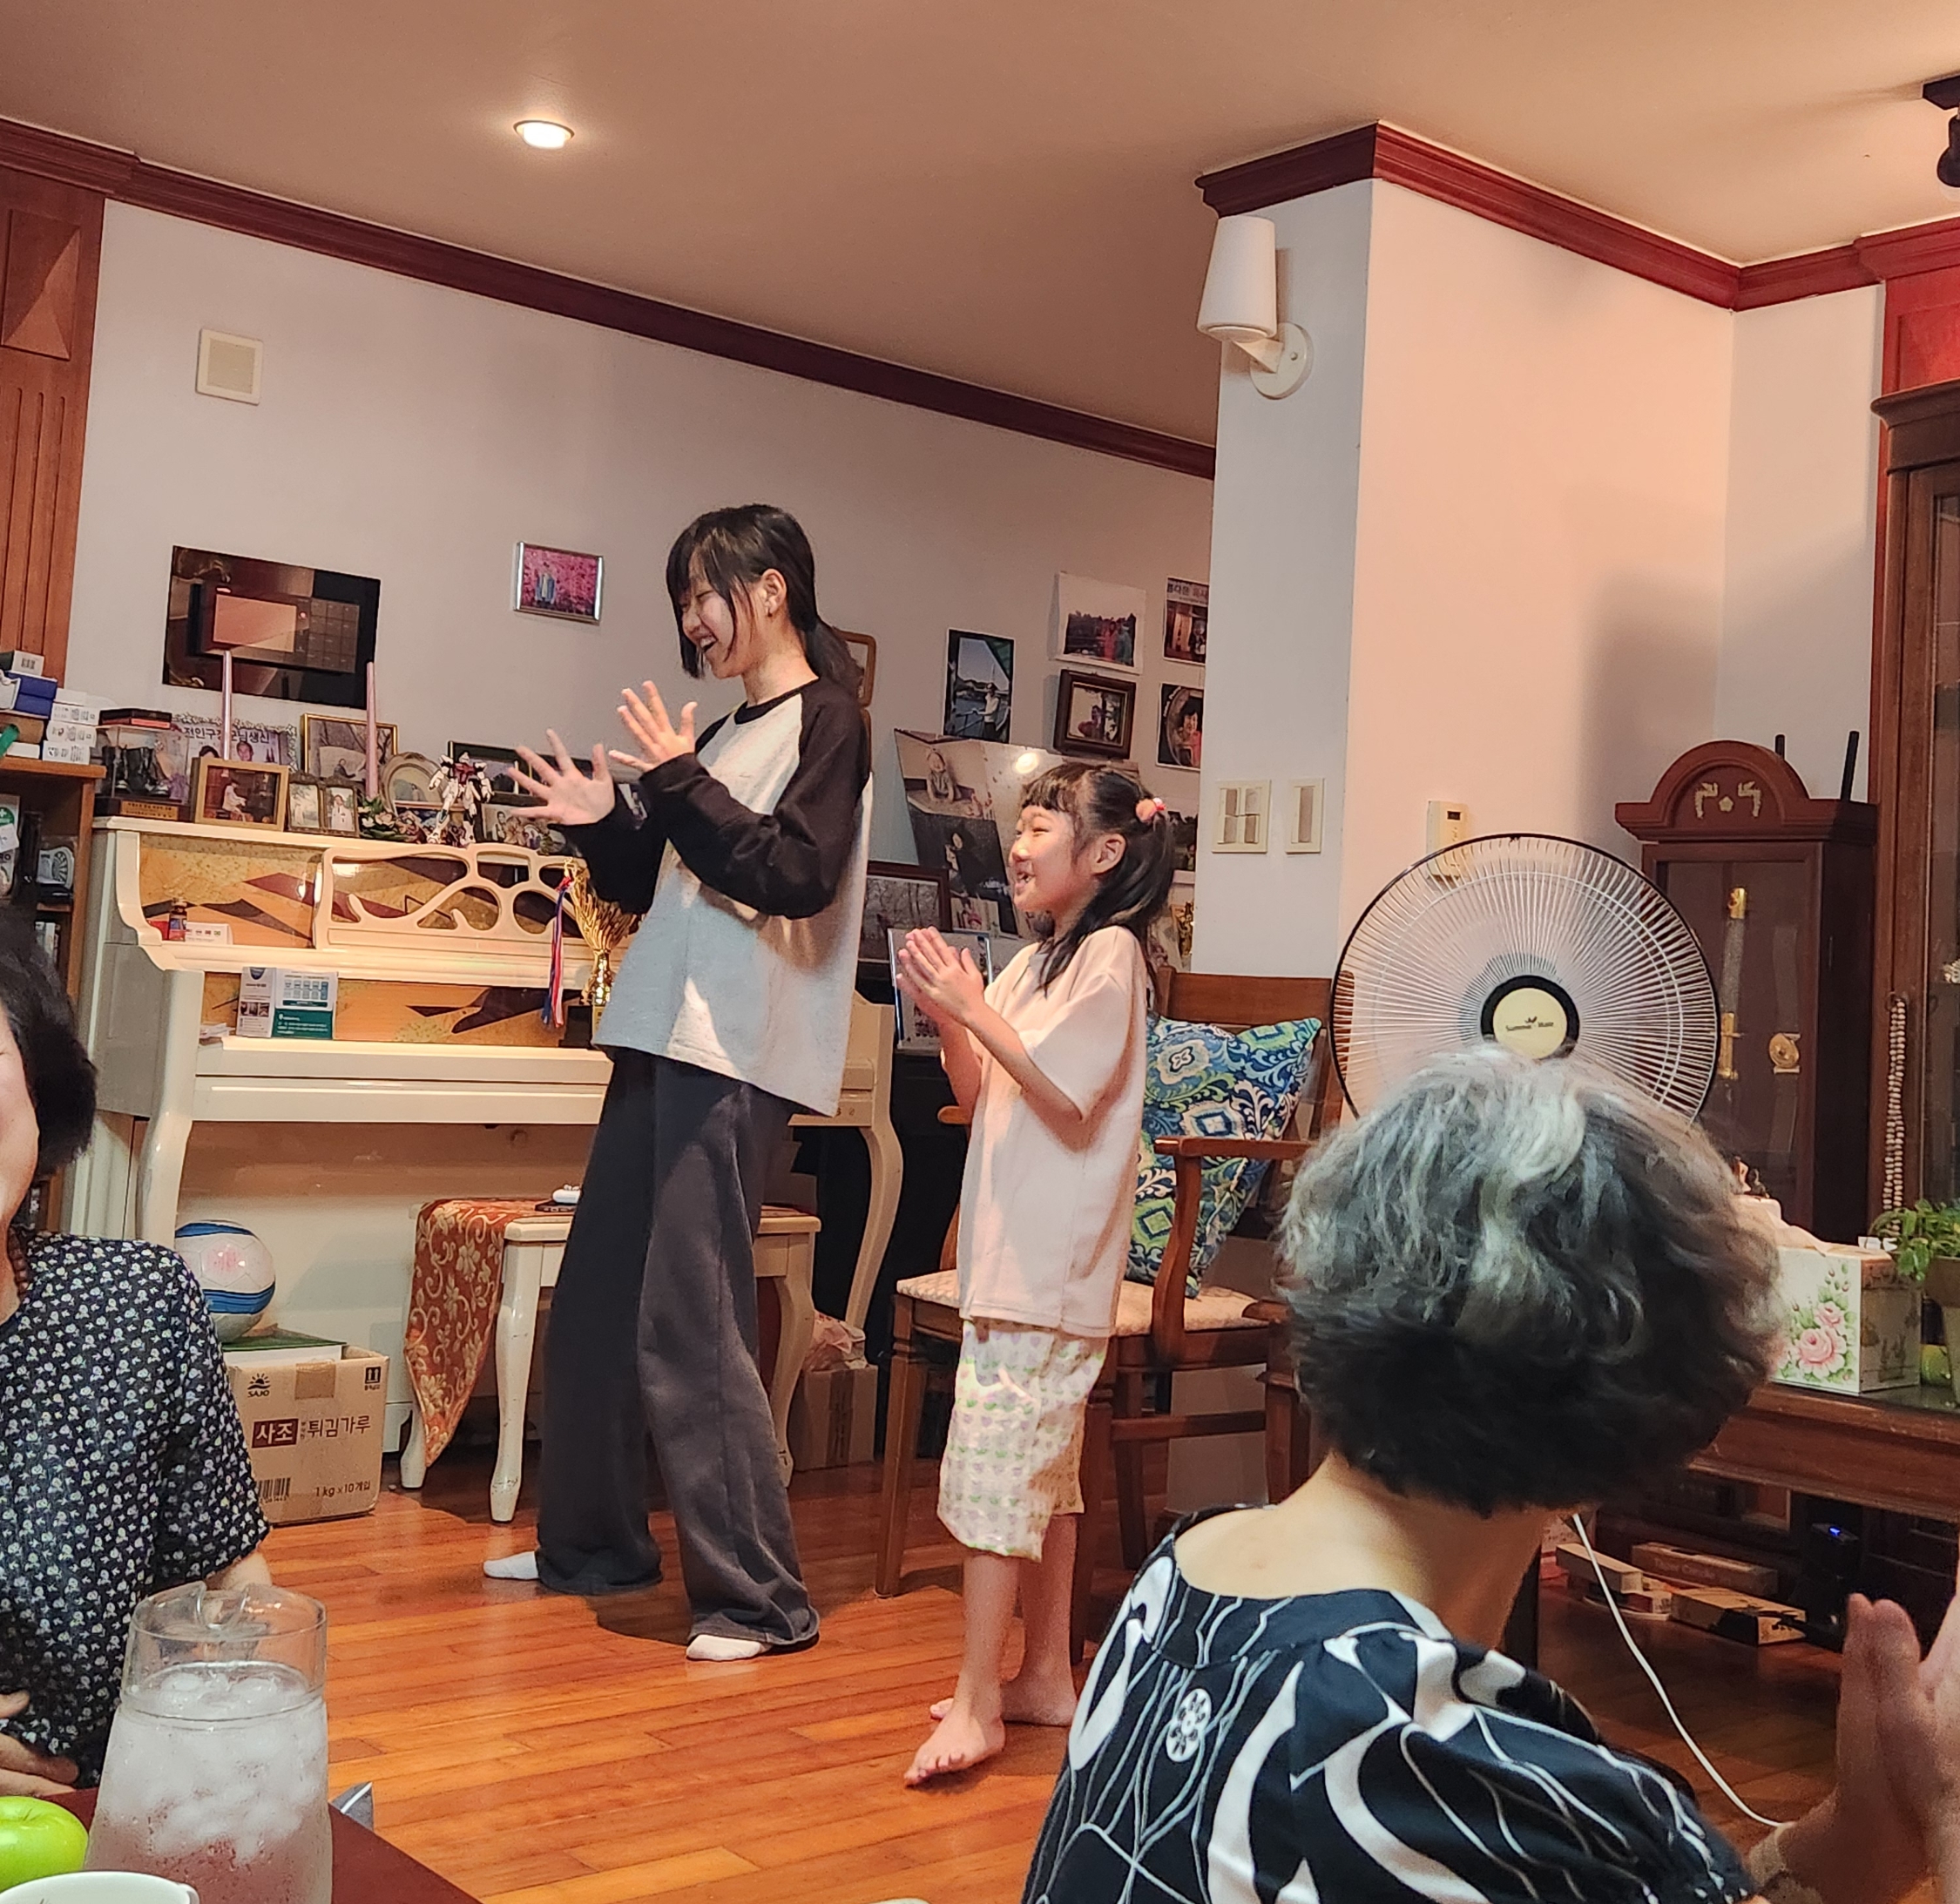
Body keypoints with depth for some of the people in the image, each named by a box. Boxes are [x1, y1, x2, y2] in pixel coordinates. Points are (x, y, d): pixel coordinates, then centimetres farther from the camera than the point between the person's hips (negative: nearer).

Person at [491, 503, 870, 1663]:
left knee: (688, 1328, -11)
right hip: (665, 1044, 9)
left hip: (737, 1063, -9)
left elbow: (800, 876, -19)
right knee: (596, 1307, 13)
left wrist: (680, 785, -17)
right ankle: (596, 1543, 28)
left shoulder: (826, 718, -4)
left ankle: (761, 1597, -2)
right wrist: (603, 825, 6)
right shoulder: (729, 732, 20)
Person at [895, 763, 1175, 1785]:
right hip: (1014, 1257, 9)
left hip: (1052, 1267, -9)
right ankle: (1045, 1675, 23)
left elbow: (1066, 1101, -18)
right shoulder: (1036, 962, 15)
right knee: (1041, 1468, 14)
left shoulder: (1110, 954, -11)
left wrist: (976, 1010, -17)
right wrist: (949, 1018, -1)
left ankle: (974, 1705, -6)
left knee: (992, 1462, -10)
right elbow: (980, 1096, 15)